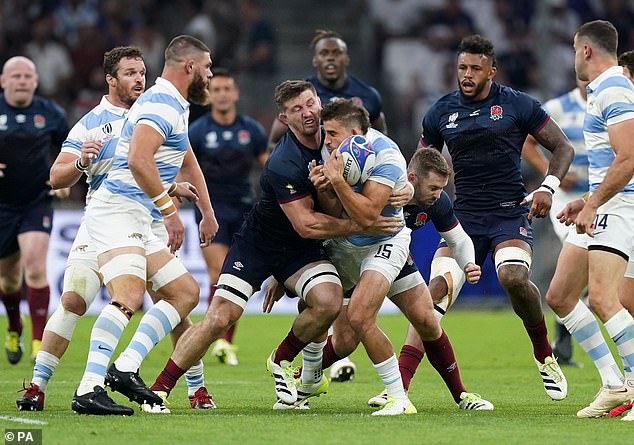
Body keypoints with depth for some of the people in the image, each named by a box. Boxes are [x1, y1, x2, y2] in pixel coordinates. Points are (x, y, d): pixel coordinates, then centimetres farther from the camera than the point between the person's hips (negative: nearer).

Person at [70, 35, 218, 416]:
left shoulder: (175, 106, 23)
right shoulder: (162, 104, -11)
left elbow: (187, 160, 41)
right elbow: (138, 159, -28)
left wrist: (208, 212, 46)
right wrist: (169, 208, -24)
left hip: (138, 224, 11)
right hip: (117, 212, -11)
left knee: (186, 292, 11)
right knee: (129, 297, -28)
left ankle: (124, 369, 0)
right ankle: (89, 390, -39)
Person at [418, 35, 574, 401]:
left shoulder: (517, 105, 1)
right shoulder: (441, 112, 9)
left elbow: (563, 147, 7)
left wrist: (549, 187, -8)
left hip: (511, 211, -3)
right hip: (464, 215, 3)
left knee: (514, 278, -28)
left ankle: (545, 357, -1)